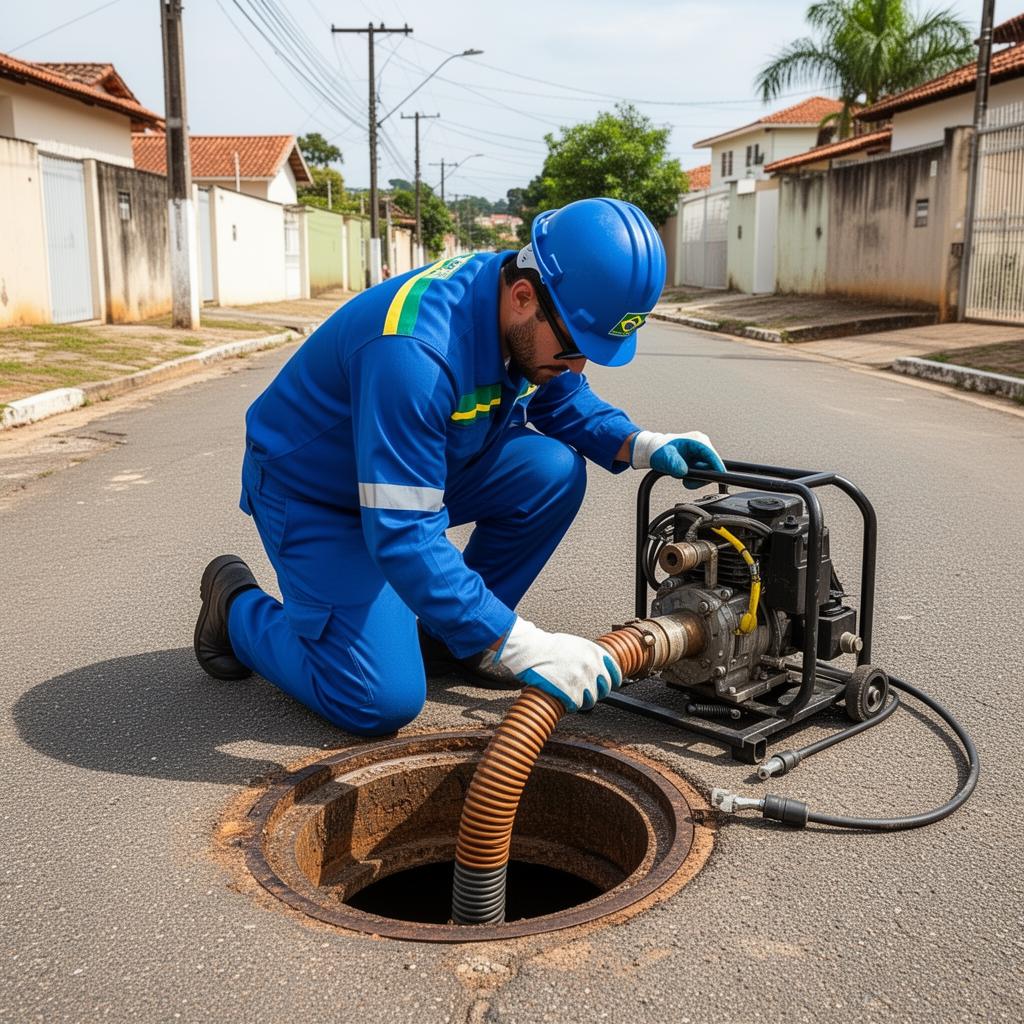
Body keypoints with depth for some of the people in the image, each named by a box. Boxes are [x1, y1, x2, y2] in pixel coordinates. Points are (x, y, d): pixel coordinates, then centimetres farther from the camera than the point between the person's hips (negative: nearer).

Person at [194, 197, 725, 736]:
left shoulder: (533, 320, -13)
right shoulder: (414, 349, -38)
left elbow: (564, 400, 8)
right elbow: (402, 536, -38)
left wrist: (639, 444, -13)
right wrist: (519, 645, -39)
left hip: (419, 469, 8)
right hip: (311, 491, -7)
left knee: (552, 471, -14)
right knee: (383, 701, -17)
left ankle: (449, 634, 4)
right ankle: (238, 606, 9)